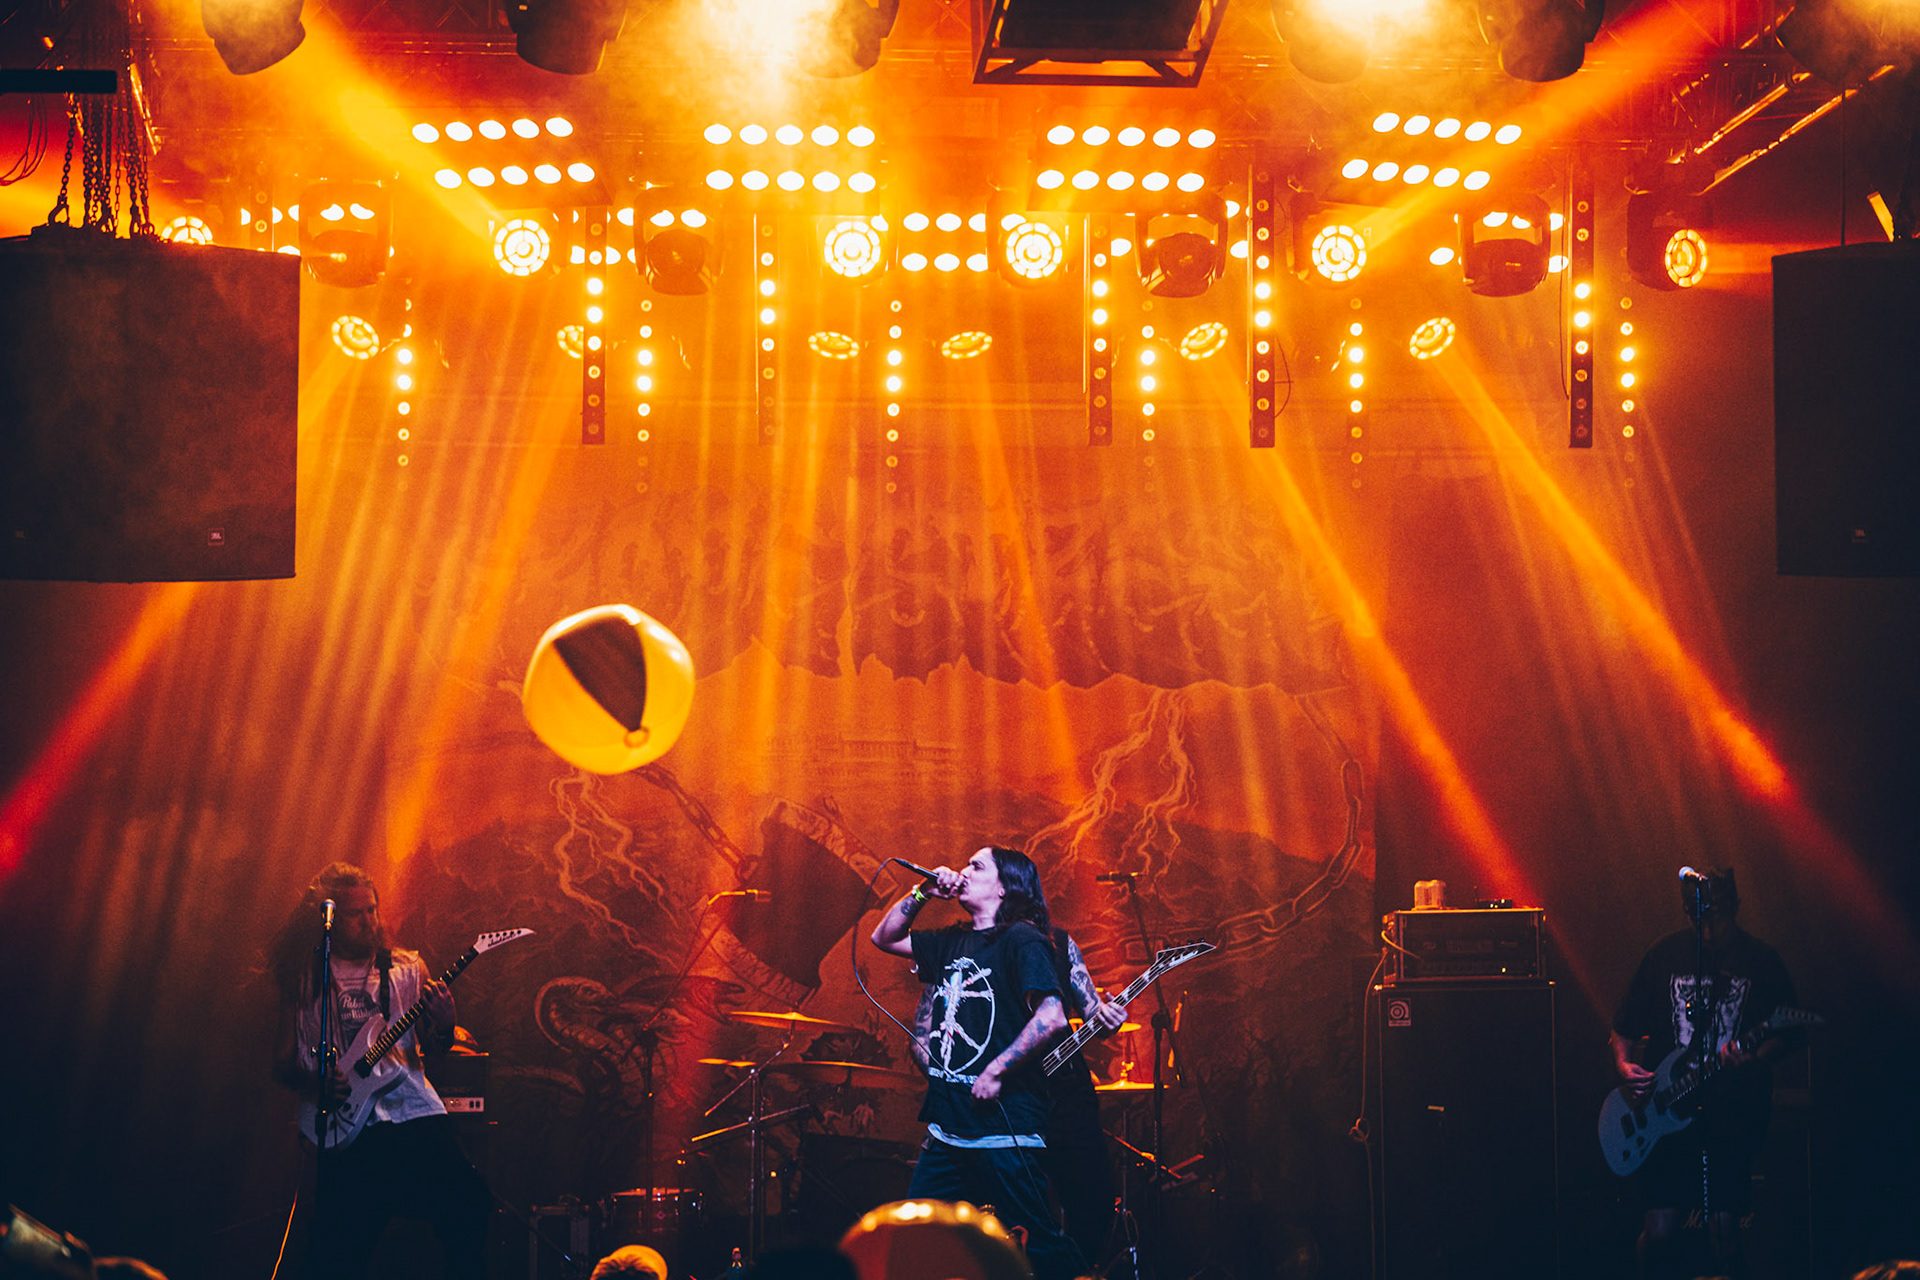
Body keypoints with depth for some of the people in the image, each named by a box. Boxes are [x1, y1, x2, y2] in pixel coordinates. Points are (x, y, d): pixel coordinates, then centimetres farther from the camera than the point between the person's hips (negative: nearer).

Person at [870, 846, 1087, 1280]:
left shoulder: (1021, 940, -8)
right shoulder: (952, 942, 16)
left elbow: (1052, 1017, -18)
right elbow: (884, 937, 28)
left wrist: (995, 1073, -17)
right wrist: (923, 893, 13)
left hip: (1002, 1126, -9)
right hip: (948, 1126, 9)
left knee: (1037, 1245, -9)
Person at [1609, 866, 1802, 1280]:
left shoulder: (1761, 961, 3)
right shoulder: (1664, 954, 8)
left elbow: (1786, 1034, 5)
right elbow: (1625, 1029, 14)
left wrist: (1754, 1057, -14)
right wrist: (1624, 1066, -5)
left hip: (1735, 1111, -1)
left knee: (1723, 1231, -5)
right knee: (1659, 1232, -8)